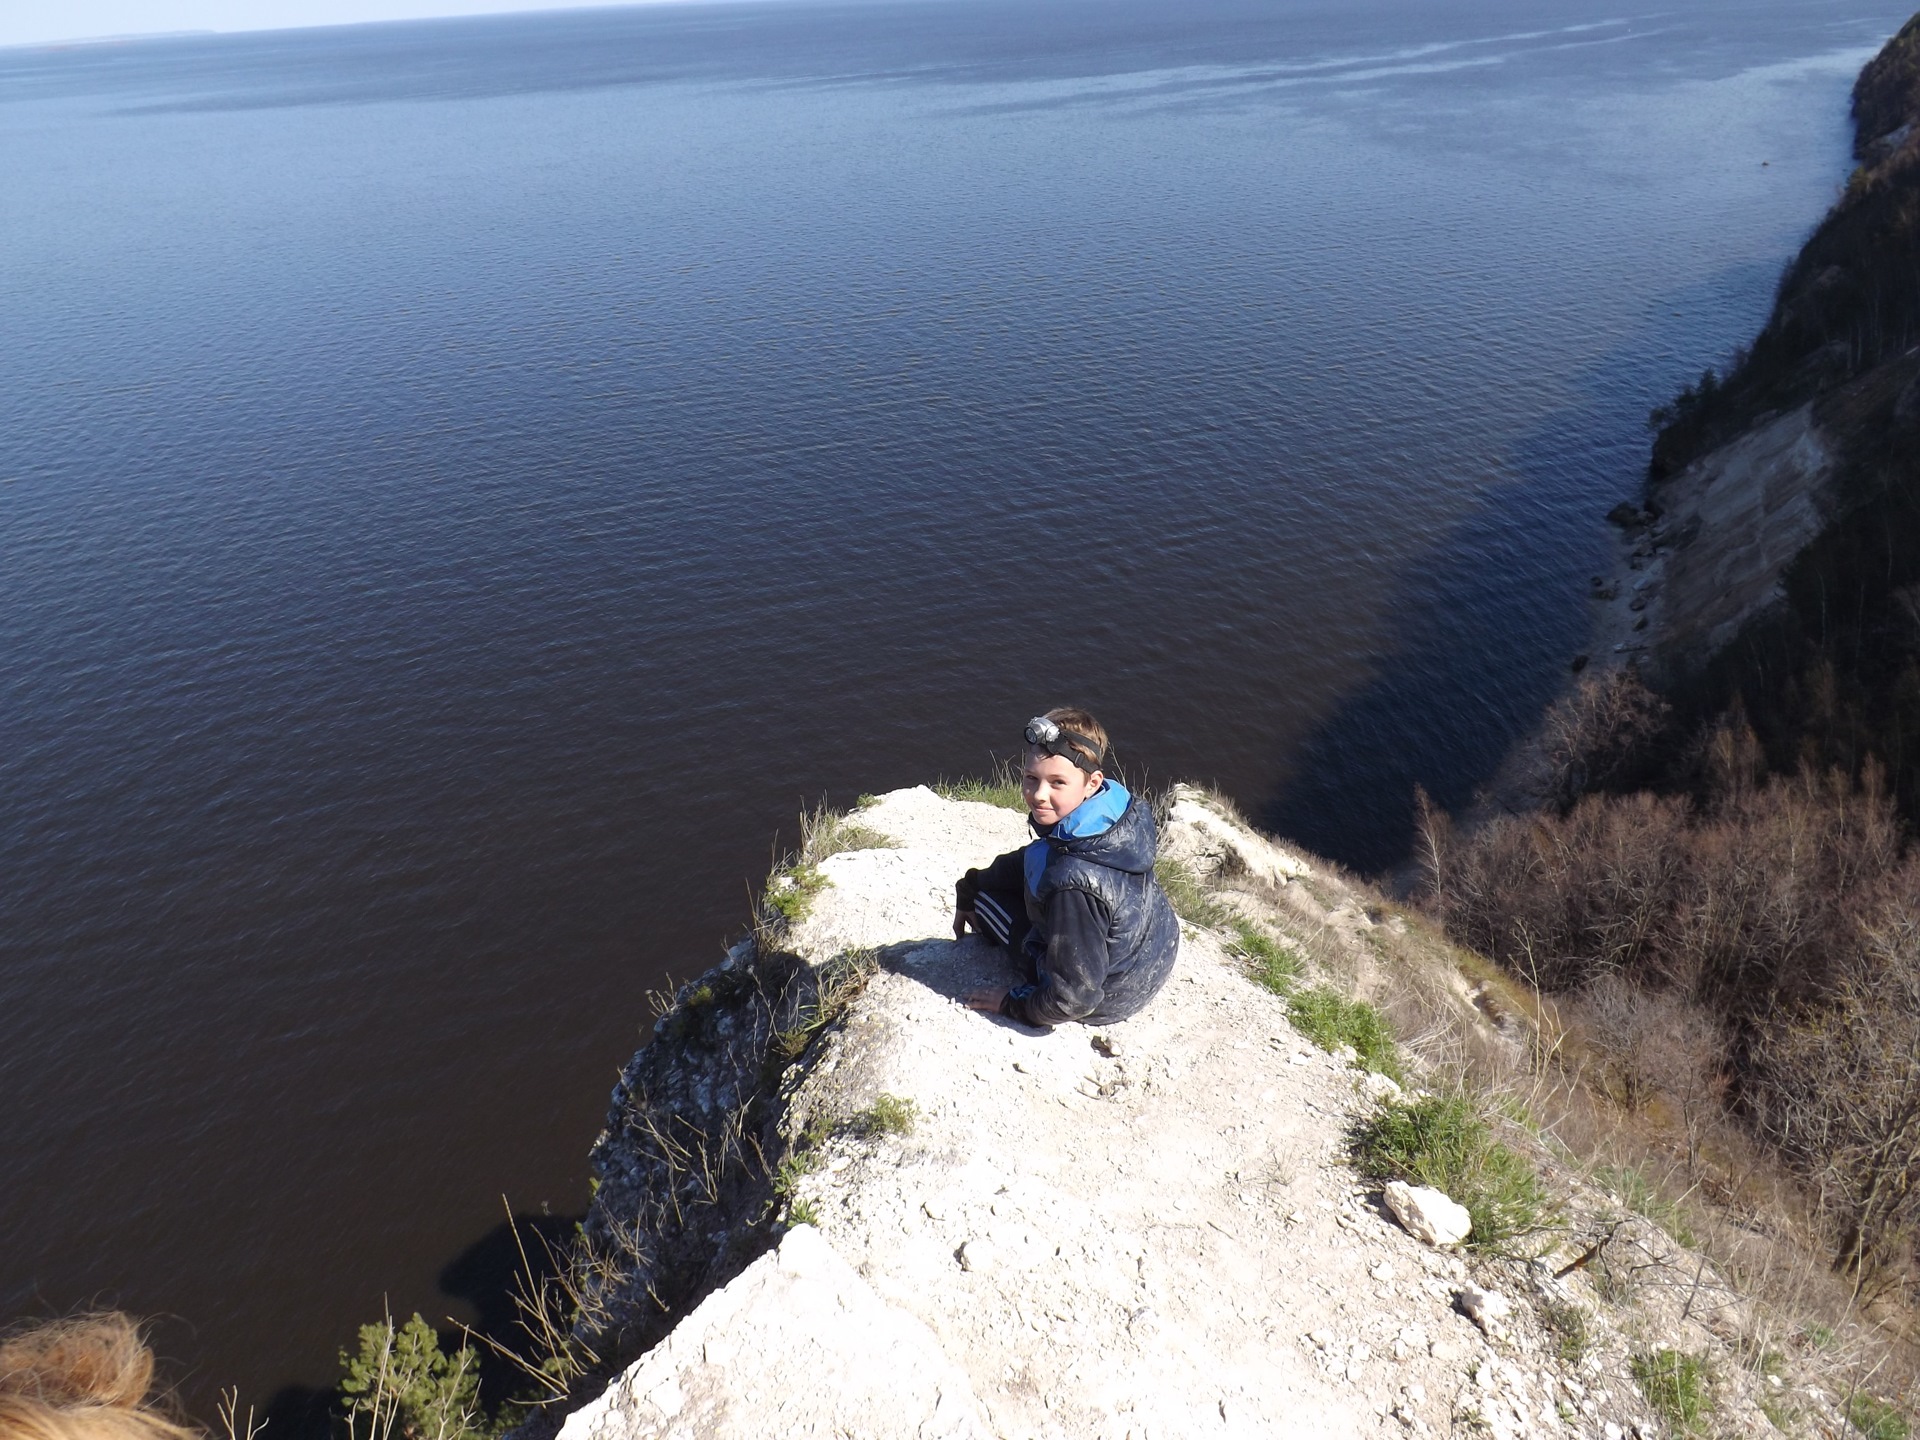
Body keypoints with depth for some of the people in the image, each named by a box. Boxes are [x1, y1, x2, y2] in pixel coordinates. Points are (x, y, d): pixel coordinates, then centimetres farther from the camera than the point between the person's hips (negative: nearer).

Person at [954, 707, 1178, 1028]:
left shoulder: (1073, 882, -41)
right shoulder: (1118, 809, -16)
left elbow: (1074, 998, -32)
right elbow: (1032, 861, 2)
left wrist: (1013, 1004, -14)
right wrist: (969, 888, 9)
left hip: (1106, 999, -7)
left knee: (987, 901, 5)